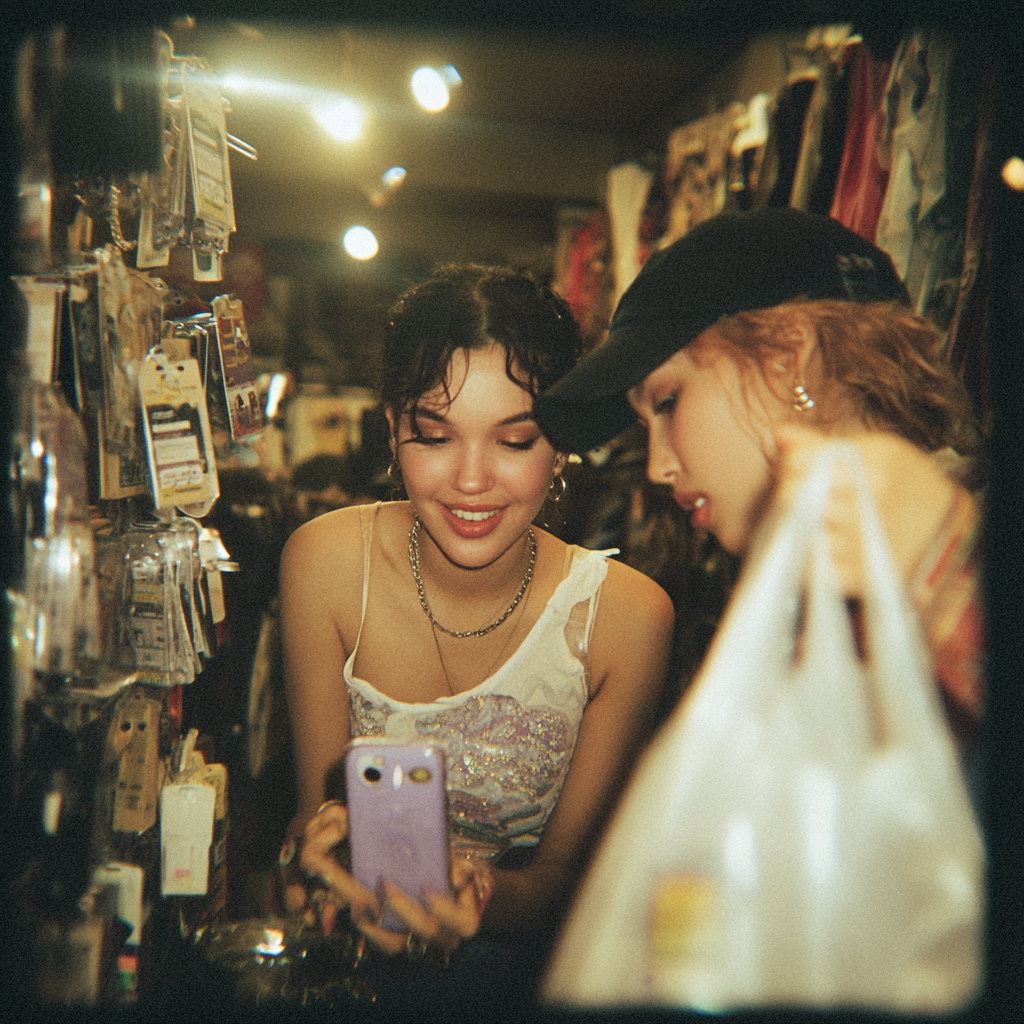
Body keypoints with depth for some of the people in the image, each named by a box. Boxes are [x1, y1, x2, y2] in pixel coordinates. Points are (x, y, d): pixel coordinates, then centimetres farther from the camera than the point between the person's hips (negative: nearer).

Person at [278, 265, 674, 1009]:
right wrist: (331, 851, -27)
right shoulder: (326, 564, -12)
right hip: (355, 947, 1)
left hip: (516, 956, 0)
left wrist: (489, 898, -30)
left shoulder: (627, 616, -15)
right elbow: (318, 802, -4)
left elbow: (567, 876, -8)